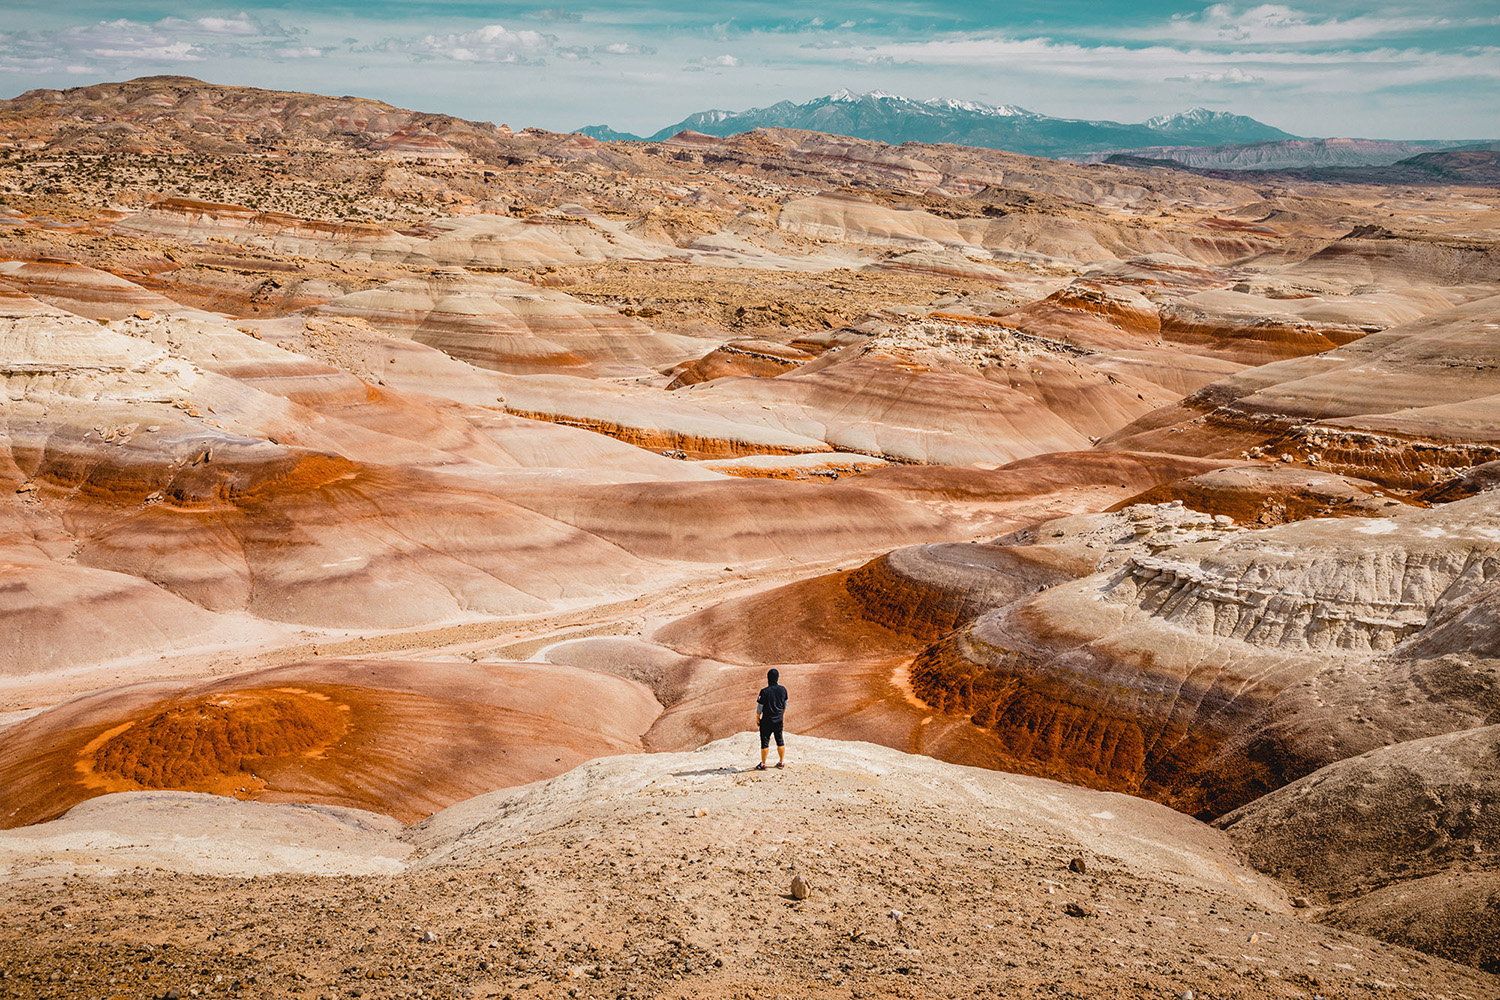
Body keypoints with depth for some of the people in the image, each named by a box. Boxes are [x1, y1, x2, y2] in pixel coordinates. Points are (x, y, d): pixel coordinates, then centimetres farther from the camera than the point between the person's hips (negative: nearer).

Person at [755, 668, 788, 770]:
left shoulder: (764, 691, -19)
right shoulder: (783, 690, -5)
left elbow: (760, 707, -10)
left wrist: (757, 718, 4)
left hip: (767, 720, -4)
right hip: (779, 720, 4)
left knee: (765, 742, 5)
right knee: (780, 741, 17)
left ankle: (763, 764, 12)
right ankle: (781, 762, 24)